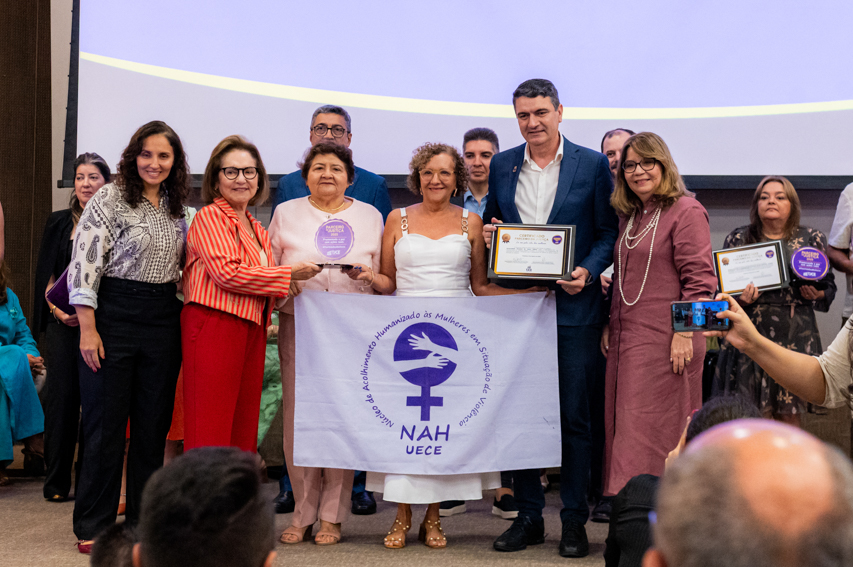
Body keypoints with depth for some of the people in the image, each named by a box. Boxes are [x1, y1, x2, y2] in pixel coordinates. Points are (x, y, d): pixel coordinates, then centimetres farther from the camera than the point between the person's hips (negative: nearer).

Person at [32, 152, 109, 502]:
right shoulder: (59, 223, 11)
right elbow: (46, 274, 9)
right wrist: (58, 309, -6)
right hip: (62, 323, 2)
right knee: (61, 394, -1)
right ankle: (57, 482, 5)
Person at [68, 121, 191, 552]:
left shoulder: (175, 207, 12)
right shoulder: (111, 198, -6)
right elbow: (84, 263, -11)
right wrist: (87, 328, -15)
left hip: (163, 318, 5)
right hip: (115, 314, -5)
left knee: (153, 422, 8)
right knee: (105, 422, 0)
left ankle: (144, 520, 18)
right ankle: (92, 526, 10)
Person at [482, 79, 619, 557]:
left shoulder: (593, 164, 1)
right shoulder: (502, 165, 10)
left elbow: (608, 232, 2)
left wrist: (588, 272, -14)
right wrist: (490, 235, -4)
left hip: (573, 305, -3)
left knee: (574, 416, 1)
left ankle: (574, 520, 10)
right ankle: (529, 515, 17)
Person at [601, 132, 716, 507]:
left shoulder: (686, 211, -7)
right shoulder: (629, 216, 18)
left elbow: (700, 279, -13)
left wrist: (684, 333, -19)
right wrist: (610, 325, 19)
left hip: (665, 341, -8)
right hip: (626, 341, 8)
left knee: (650, 430, -7)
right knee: (624, 428, 8)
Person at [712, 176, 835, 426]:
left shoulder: (812, 239, 11)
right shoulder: (738, 239, 10)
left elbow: (829, 286, 13)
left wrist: (817, 294, -9)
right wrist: (739, 299, -11)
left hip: (795, 339, 1)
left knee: (789, 415, 1)